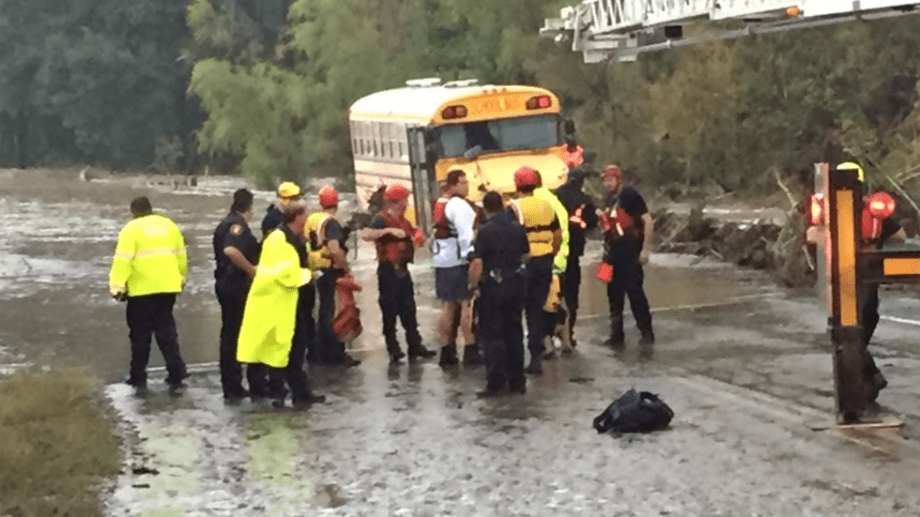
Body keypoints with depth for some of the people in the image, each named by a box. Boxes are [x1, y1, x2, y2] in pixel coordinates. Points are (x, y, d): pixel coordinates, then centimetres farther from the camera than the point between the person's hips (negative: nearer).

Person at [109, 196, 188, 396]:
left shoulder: (131, 229, -6)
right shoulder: (169, 226, 10)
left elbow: (122, 261, -15)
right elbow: (181, 256, 16)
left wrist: (117, 287, -13)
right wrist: (181, 280, 29)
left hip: (141, 291, -4)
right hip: (167, 289, 4)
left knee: (140, 336, 6)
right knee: (167, 333, 10)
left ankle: (139, 380, 9)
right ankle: (176, 377, 3)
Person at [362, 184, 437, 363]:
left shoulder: (401, 219, 16)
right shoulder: (382, 219, -11)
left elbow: (414, 233, 33)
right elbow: (366, 235, -29)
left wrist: (416, 232, 10)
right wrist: (389, 230, -33)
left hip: (402, 269, 9)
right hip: (388, 270, -9)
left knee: (408, 310, 11)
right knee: (390, 311, -2)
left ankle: (415, 346, 16)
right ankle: (393, 350, 2)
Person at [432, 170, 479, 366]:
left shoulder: (440, 203, 16)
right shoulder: (459, 205, -13)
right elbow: (466, 234, -21)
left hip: (441, 260, 9)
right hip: (460, 260, -9)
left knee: (447, 306, 12)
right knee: (467, 305, -5)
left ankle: (446, 351, 13)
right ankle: (470, 350, -6)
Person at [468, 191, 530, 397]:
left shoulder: (485, 231, -15)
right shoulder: (518, 228, 3)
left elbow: (477, 264, -18)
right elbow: (525, 255, 12)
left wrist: (473, 285, -6)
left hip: (493, 287, -5)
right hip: (516, 284, 5)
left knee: (492, 335, 1)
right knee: (514, 332, 14)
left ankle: (496, 383, -1)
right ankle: (517, 380, 17)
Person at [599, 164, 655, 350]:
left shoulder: (630, 196, -9)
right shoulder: (608, 200, 15)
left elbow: (648, 221, -13)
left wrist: (645, 249, -15)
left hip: (630, 252, -8)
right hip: (613, 252, 8)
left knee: (634, 289, -10)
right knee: (614, 293, 9)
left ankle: (647, 333, -3)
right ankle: (617, 336, 15)